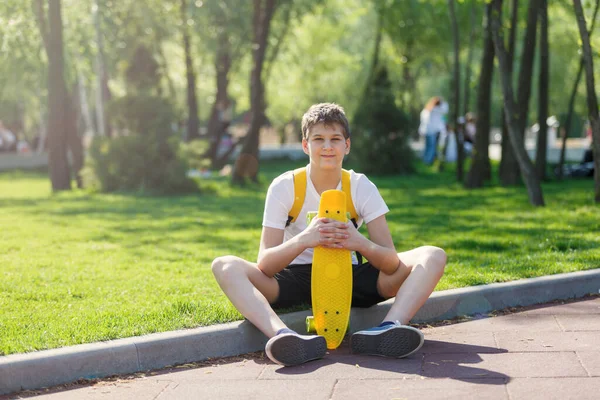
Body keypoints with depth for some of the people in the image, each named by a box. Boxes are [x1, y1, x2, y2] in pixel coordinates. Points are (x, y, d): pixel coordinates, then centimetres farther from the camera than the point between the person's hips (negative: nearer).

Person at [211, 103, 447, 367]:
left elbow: (392, 263, -14)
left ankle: (388, 328, -45)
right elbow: (264, 264, -18)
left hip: (350, 277, 1)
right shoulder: (284, 187, -8)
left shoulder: (361, 187, -5)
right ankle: (285, 336, -53)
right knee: (224, 266, -28)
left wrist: (362, 244, -37)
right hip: (296, 279, -1)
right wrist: (302, 240, -38)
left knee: (433, 257, -18)